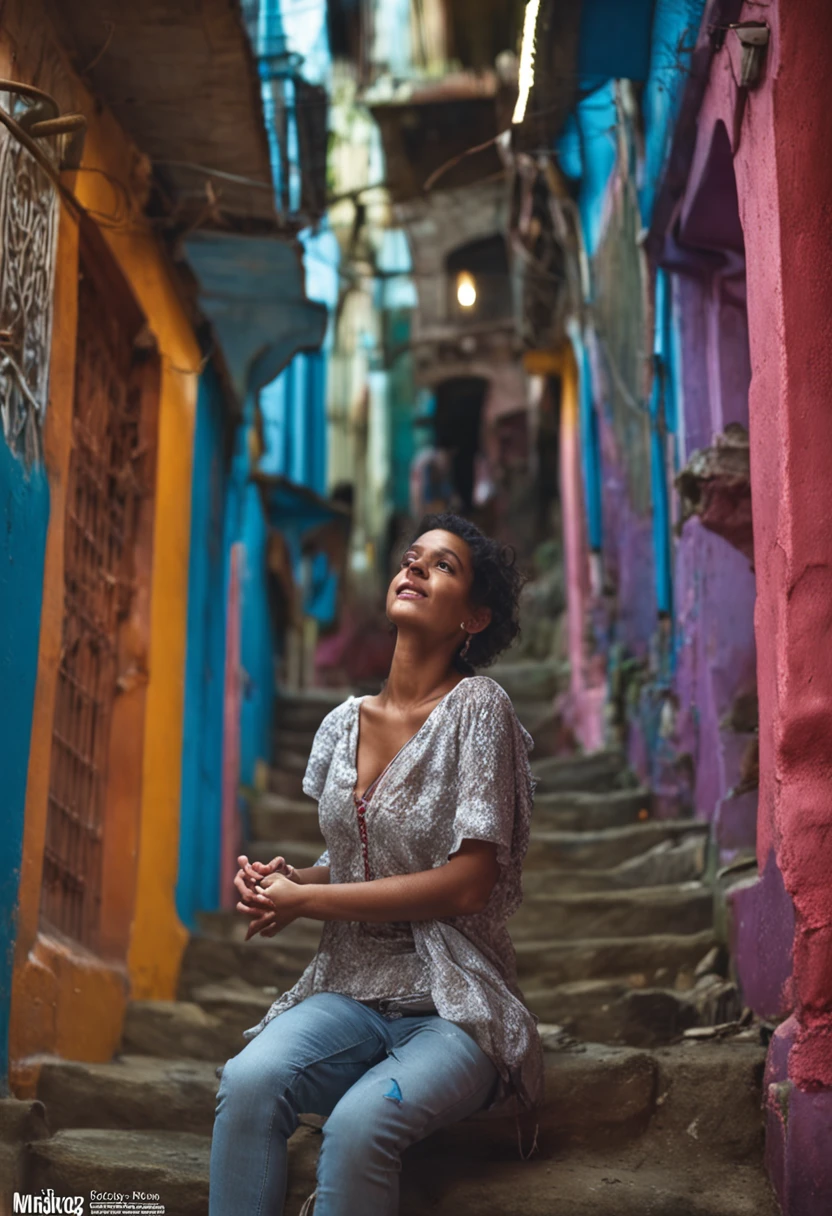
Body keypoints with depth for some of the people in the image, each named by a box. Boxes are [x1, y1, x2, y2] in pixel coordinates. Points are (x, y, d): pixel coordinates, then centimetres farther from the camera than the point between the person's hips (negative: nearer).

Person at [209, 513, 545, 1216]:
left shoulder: (476, 707, -9)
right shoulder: (345, 723, 9)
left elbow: (466, 883, -15)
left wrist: (304, 899, -10)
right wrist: (284, 881, -1)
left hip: (453, 1007, -4)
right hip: (349, 995, 4)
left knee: (360, 1122, -33)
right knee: (247, 1081, -27)